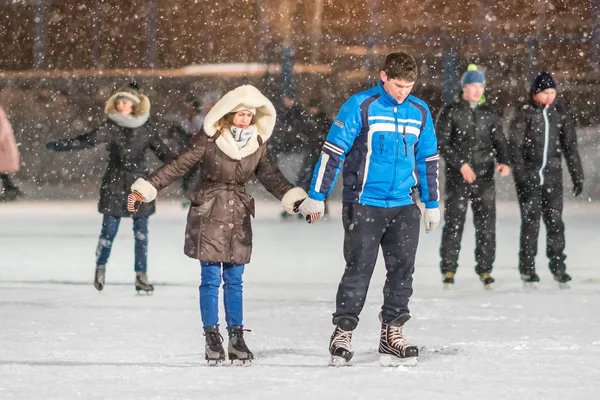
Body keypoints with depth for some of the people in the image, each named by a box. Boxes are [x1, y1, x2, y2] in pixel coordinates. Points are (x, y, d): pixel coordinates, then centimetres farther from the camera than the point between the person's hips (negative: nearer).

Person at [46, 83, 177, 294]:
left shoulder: (147, 127, 0)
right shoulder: (110, 126, -4)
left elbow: (162, 151, 5)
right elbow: (89, 139, -12)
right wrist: (59, 145, -23)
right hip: (115, 183, -1)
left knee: (141, 231, 3)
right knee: (109, 229, -2)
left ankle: (141, 275, 10)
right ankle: (100, 267, 20)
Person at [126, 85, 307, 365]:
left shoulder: (258, 144, 2)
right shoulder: (209, 140, -11)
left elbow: (271, 177, 10)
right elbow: (179, 166, -11)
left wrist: (297, 200, 1)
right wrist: (145, 190, -15)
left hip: (238, 219, 3)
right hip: (208, 216, -3)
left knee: (234, 280, 7)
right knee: (211, 279, -2)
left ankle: (236, 338, 11)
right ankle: (212, 339, 5)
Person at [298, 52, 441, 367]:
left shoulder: (419, 112, 8)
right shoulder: (361, 106, -8)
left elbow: (428, 160, 18)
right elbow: (333, 151, -6)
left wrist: (432, 204, 19)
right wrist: (317, 196, -7)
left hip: (404, 206, 5)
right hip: (364, 204, -5)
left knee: (402, 269, 3)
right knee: (359, 268, -6)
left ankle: (392, 333, 12)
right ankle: (343, 332, 2)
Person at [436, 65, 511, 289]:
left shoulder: (489, 115, 11)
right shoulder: (451, 112, 1)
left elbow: (499, 142, 9)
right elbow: (441, 143, -3)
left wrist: (503, 161, -12)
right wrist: (461, 163, -15)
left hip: (484, 177, 3)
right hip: (457, 177, -3)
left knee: (486, 223, 1)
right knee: (454, 222, -5)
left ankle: (485, 269, 9)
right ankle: (448, 269, 3)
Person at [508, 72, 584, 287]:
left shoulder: (560, 113, 6)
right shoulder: (524, 112, -3)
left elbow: (570, 146, 11)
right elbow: (515, 145, -7)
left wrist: (577, 176, 8)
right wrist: (520, 175, -17)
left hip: (553, 175, 3)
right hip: (529, 175, -3)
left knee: (555, 221, 1)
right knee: (530, 221, -3)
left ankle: (558, 266, 7)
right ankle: (527, 268, 3)